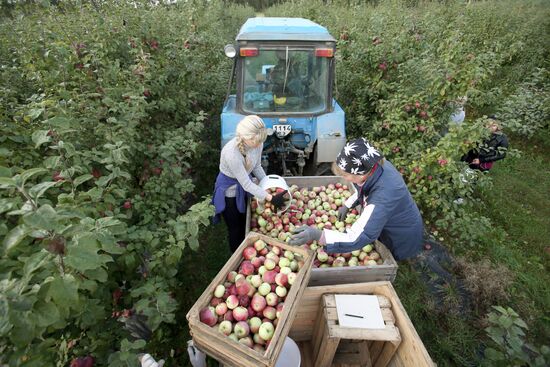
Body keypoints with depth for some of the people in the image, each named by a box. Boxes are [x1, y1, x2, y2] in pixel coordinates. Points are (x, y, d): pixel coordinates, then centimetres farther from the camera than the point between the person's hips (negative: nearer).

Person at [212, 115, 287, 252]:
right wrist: (270, 198, -34)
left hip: (244, 188, 6)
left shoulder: (257, 144, -19)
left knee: (247, 225, 22)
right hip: (229, 191, -5)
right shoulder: (231, 152, -38)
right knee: (236, 229, 14)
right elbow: (246, 184, -31)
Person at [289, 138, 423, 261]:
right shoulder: (376, 165, -22)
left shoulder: (382, 197, -45)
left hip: (401, 242, -6)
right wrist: (347, 205, -4)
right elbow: (363, 190, 3)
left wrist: (318, 235, -56)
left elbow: (356, 239, -47)